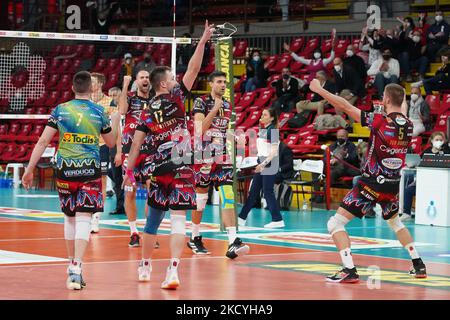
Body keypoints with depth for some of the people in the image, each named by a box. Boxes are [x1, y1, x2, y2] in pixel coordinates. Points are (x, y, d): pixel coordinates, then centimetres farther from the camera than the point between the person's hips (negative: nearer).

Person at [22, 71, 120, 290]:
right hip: (90, 171, -2)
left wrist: (29, 170, 2)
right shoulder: (99, 112, 2)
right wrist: (115, 121, 34)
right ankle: (76, 268, -19)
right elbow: (111, 142, 17)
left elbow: (43, 141, -2)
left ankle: (72, 264, 26)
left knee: (70, 217, 18)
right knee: (83, 219, -4)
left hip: (65, 170, 2)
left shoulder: (60, 110, 2)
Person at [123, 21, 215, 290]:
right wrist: (203, 41, -4)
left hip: (157, 171, 4)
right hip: (180, 169, -4)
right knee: (178, 220, -9)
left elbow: (136, 145, 5)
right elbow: (193, 70, -7)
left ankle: (145, 266, 28)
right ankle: (173, 270, -22)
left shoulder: (147, 113, 7)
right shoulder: (176, 98, -3)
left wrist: (129, 171, 12)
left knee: (153, 219, 17)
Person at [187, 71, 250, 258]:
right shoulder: (201, 102, -4)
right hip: (204, 156, -4)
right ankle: (194, 238, 24)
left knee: (228, 197, -9)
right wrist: (215, 109, -18)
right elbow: (200, 128, -16)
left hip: (222, 157, 4)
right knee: (201, 197, 6)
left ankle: (233, 243, -19)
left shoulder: (227, 106, 13)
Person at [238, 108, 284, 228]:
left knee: (268, 192, -6)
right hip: (261, 162, 9)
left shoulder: (273, 130, -13)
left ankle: (278, 220, 0)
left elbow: (274, 151, -18)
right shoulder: (262, 129, 13)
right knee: (253, 191, 10)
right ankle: (242, 218, 14)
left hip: (269, 164, -9)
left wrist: (264, 163, -24)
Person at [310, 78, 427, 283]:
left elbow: (345, 106, -15)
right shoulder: (408, 125, 2)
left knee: (335, 223, -4)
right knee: (394, 222, 33)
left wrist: (319, 90, -5)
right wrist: (403, 99, 48)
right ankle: (418, 265, 31)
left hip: (372, 183, -7)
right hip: (393, 185, 7)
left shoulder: (380, 121, -16)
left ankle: (349, 271, -17)